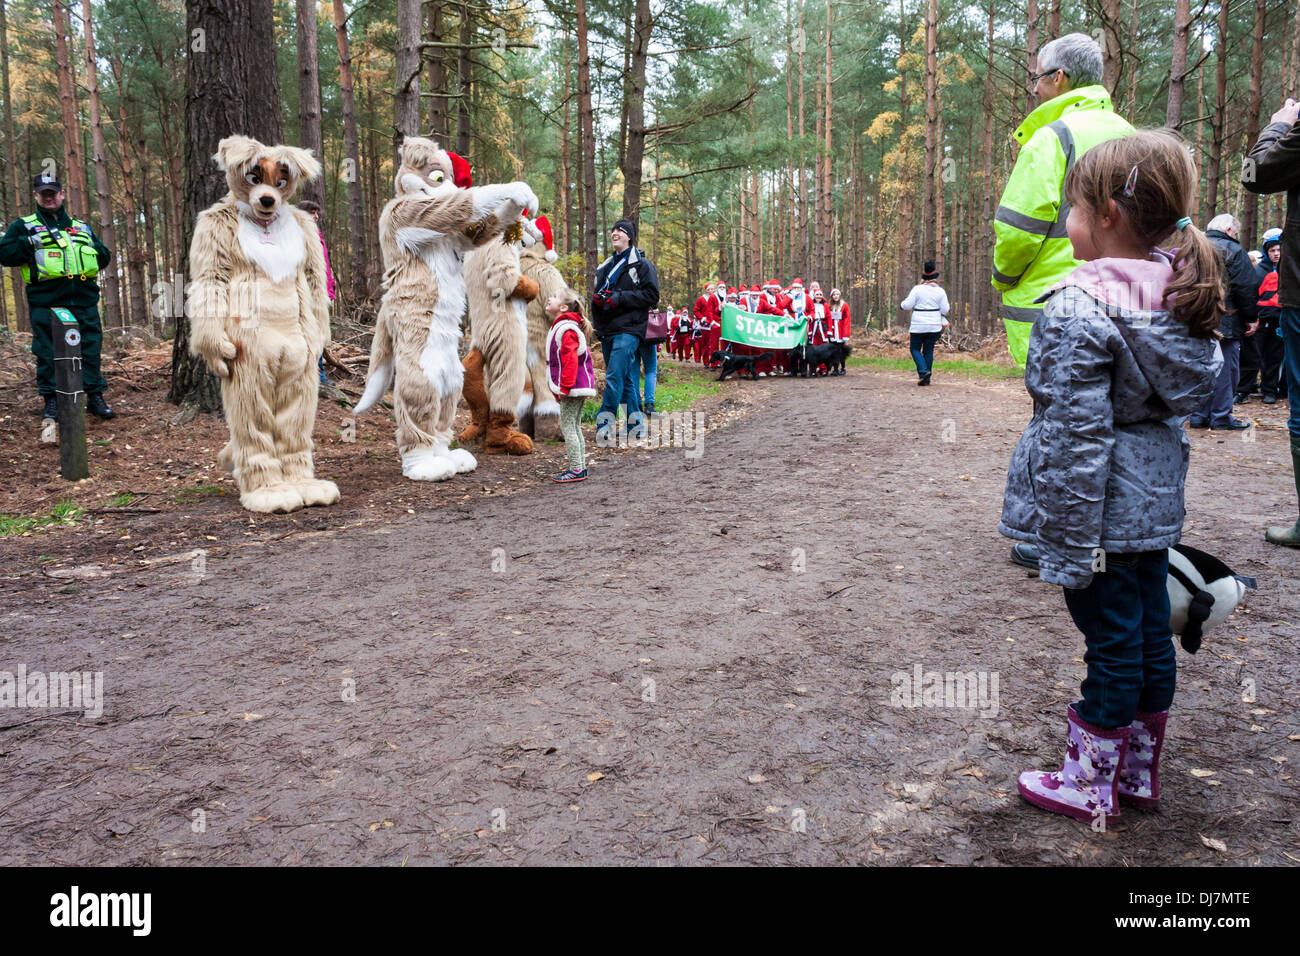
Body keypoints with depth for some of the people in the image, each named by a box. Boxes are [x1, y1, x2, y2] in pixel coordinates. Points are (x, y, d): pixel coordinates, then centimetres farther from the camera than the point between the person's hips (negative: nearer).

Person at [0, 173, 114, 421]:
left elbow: (104, 257, 26)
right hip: (46, 301, -2)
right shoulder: (23, 226, 12)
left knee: (91, 348, 2)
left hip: (84, 299, 2)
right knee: (48, 352, 0)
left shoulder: (81, 227, 22)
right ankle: (50, 400, 9)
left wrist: (92, 249, 6)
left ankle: (95, 396, 10)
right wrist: (30, 243, -11)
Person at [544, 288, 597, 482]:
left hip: (572, 387, -11)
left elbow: (570, 360, -23)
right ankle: (580, 467, 19)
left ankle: (577, 470, -6)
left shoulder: (567, 329, -16)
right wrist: (560, 388, 25)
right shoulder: (560, 327, 18)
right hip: (577, 386, 11)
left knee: (567, 426, -8)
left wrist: (565, 387, -25)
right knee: (574, 427, 13)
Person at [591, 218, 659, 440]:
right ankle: (636, 424, 14)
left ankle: (605, 421, -14)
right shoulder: (606, 266, 21)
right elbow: (597, 293, 28)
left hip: (628, 329, -7)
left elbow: (652, 296, -8)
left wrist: (619, 298, -15)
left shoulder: (641, 264, 1)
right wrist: (597, 299, 2)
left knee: (614, 376, -16)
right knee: (626, 380, 9)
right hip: (607, 330, 7)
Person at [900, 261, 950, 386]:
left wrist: (901, 305, 13)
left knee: (915, 349, 8)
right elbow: (945, 310, 0)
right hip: (934, 325, 3)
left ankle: (923, 371, -15)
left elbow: (908, 305, -8)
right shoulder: (940, 291, 0)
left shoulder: (917, 289, -8)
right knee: (929, 351, 10)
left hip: (918, 326, -3)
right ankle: (927, 379, 9)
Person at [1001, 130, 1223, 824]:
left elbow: (1078, 434, -23)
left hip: (1104, 504, -8)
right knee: (1151, 634, 16)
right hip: (1159, 499, 8)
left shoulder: (1081, 306, -21)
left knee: (1112, 643, 3)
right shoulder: (1181, 294, 5)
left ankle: (1090, 786, 20)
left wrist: (1068, 544, -19)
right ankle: (1140, 771, 34)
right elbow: (1186, 395, 15)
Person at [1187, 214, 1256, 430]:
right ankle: (1221, 416, 4)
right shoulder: (1233, 250, -7)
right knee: (1225, 368, 1)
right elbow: (1247, 287, -10)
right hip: (1225, 323, -6)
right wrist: (1252, 318, -2)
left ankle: (1199, 415, 12)